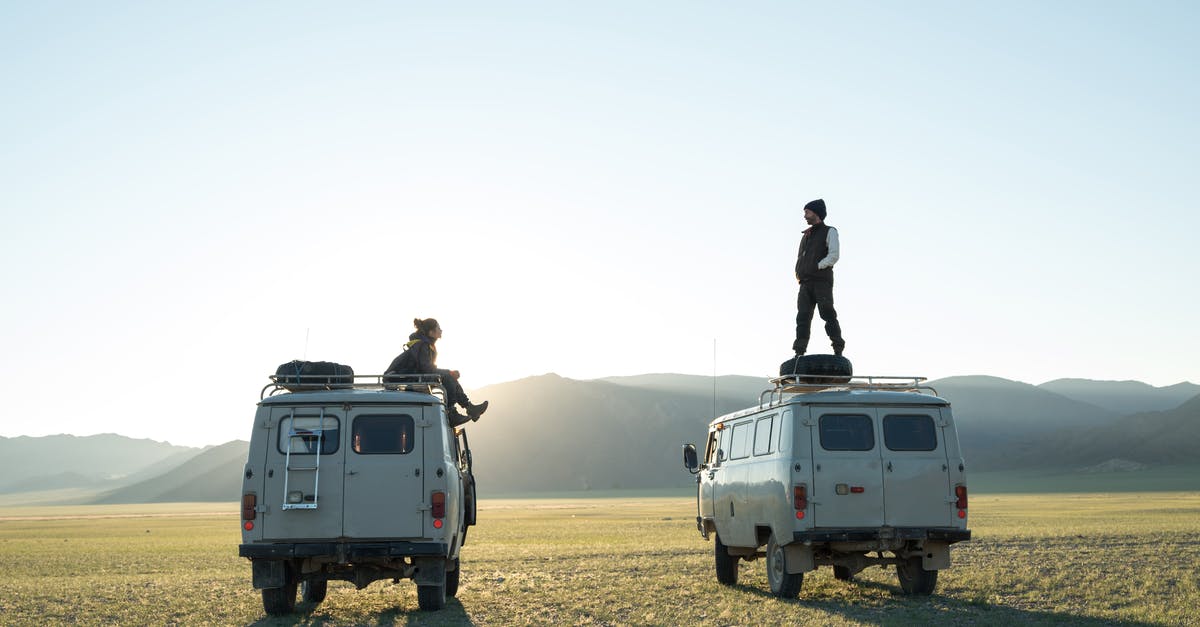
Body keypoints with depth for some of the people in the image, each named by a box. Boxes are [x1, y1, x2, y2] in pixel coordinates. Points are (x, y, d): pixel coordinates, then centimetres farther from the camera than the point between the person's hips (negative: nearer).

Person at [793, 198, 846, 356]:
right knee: (803, 317, -7)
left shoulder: (829, 232, 7)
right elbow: (800, 259, 26)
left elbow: (834, 256, -6)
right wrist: (798, 273, 6)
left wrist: (816, 267, -13)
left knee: (828, 314, -15)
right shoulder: (806, 236, 28)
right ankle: (799, 353, -14)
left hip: (822, 281, -6)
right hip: (806, 283, 6)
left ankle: (838, 350, -17)